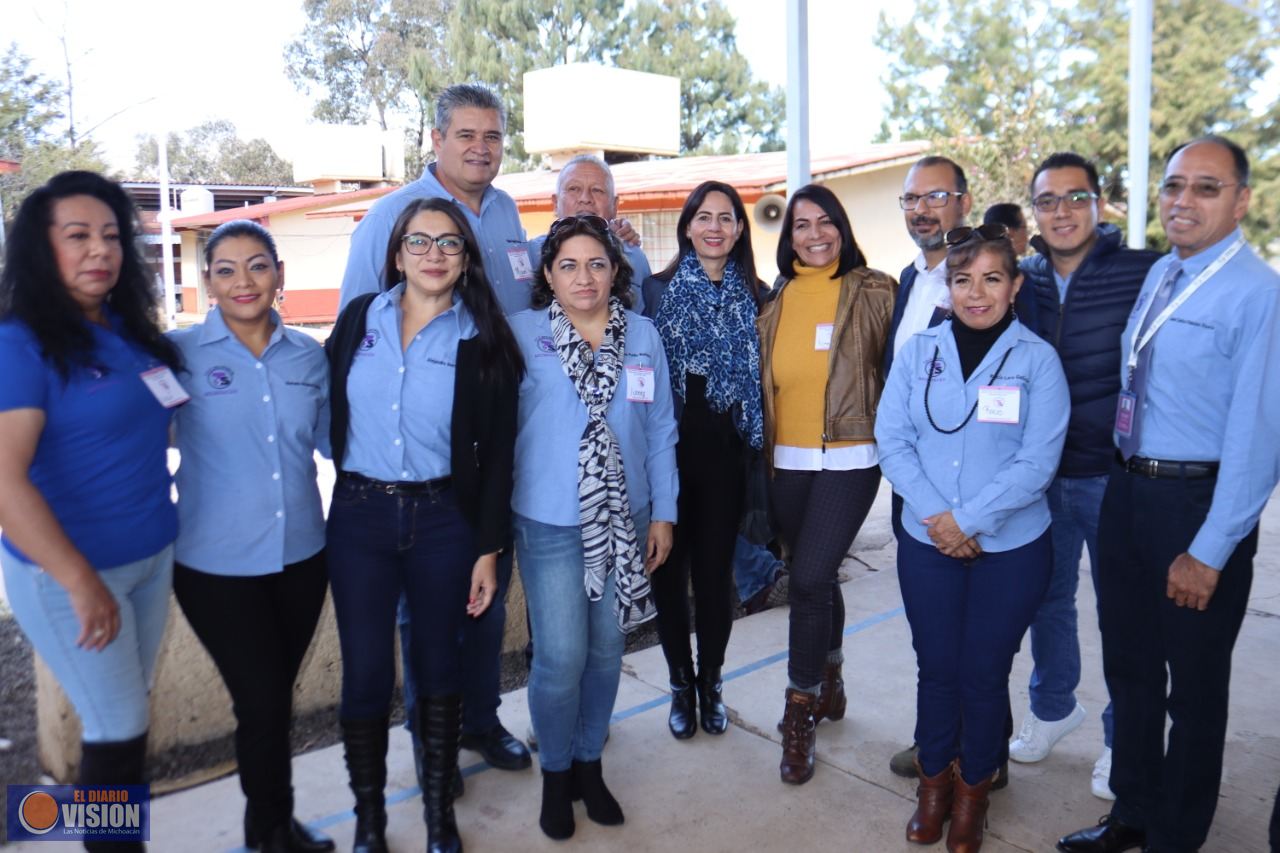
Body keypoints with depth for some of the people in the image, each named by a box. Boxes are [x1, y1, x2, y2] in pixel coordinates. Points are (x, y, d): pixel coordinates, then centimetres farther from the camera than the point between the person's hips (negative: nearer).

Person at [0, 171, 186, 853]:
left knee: (129, 712, 17)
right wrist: (80, 582, -25)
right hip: (65, 572, -6)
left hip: (153, 556, 6)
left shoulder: (132, 333, 4)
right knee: (117, 727, 7)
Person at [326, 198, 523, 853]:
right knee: (365, 673, 5)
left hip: (444, 521, -1)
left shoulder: (483, 340, -3)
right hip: (359, 517, 1)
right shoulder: (358, 319, 2)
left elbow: (497, 455, -3)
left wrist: (488, 550, -5)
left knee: (439, 664, 12)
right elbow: (327, 412, 12)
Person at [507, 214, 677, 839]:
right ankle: (555, 773, 25)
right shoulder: (522, 334, -4)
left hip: (624, 519, 3)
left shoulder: (643, 335, 4)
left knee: (606, 650, 13)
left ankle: (589, 763, 35)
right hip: (549, 521, -3)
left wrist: (663, 513, 5)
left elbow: (661, 430, 7)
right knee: (561, 657, -1)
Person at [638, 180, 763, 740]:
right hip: (667, 449, 0)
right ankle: (681, 683, 25)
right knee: (669, 568, 7)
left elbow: (761, 379, 10)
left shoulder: (753, 298, 6)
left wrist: (755, 444, 3)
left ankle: (710, 682, 27)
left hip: (724, 453, 1)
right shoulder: (657, 289, 2)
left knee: (715, 569, 8)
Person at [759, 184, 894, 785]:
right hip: (787, 462, 4)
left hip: (848, 459, -4)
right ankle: (830, 681, 39)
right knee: (817, 578, 16)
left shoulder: (873, 292, -1)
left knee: (810, 578, -12)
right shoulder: (777, 301, 9)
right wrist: (762, 452, 11)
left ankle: (801, 712, 4)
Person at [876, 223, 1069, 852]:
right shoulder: (918, 352, 1)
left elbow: (1037, 461, -11)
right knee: (936, 668, 11)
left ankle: (972, 791, 32)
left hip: (1011, 549, -1)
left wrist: (968, 519, -17)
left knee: (984, 674, 9)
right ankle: (933, 783, 33)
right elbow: (892, 439, -3)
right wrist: (936, 516, -14)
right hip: (926, 545, 2)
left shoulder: (1037, 359, -5)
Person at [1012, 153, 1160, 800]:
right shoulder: (1022, 281, 4)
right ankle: (1052, 707, 40)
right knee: (1046, 598, 18)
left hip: (1114, 475, -3)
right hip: (1041, 474, 4)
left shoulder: (1143, 274, -9)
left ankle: (1121, 738, 29)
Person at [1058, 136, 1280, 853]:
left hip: (1199, 500, -7)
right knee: (1130, 666, 20)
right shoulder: (1158, 275, 7)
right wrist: (1126, 482, 10)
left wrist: (1209, 551, -18)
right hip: (1128, 489, 7)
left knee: (1194, 685, 12)